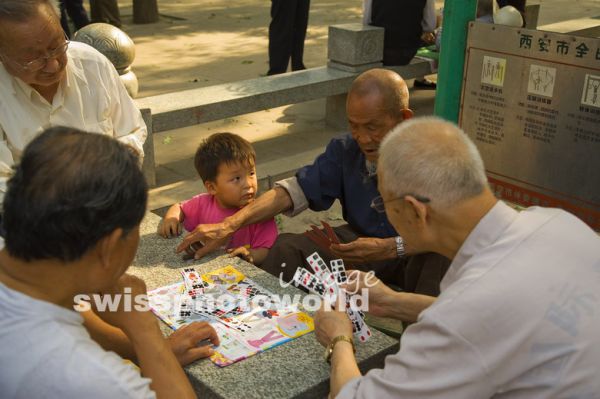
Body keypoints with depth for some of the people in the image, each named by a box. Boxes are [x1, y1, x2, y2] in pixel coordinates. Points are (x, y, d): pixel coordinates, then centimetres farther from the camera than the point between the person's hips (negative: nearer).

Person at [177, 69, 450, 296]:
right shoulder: (345, 150, -7)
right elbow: (296, 189, -4)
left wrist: (390, 248, -39)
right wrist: (229, 225, -14)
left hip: (415, 253, -3)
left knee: (440, 261, -36)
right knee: (287, 248, -13)